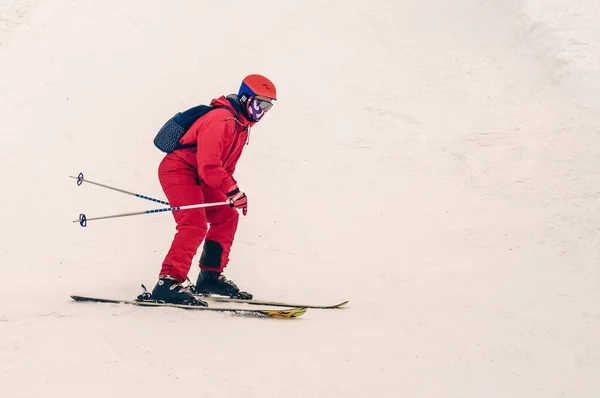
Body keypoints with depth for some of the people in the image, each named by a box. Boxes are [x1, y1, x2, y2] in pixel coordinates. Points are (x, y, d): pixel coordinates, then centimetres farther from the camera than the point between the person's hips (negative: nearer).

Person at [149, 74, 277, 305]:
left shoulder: (242, 126, 13)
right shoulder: (222, 120, -21)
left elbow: (227, 165, 23)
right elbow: (208, 164, -29)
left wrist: (231, 194, 12)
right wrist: (233, 191, -27)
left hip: (197, 179, 11)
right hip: (178, 171, -11)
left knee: (227, 217, 11)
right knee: (195, 224, -24)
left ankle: (211, 277, 16)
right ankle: (168, 282, -31)